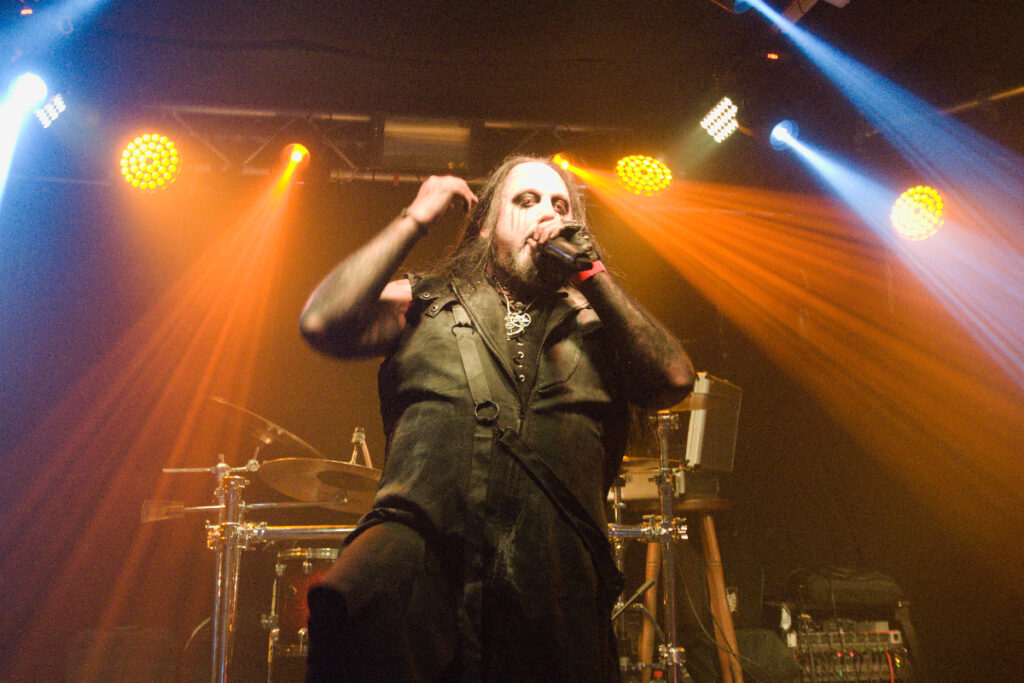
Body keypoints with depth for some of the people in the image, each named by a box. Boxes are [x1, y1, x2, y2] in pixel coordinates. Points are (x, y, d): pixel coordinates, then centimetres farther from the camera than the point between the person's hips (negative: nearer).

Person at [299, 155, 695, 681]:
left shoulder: (593, 323, 24)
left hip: (554, 564, 2)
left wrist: (591, 273, 6)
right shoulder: (426, 302, 22)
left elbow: (675, 380, 6)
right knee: (351, 614, -34)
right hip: (422, 532, -2)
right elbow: (323, 324, 5)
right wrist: (414, 220, 10)